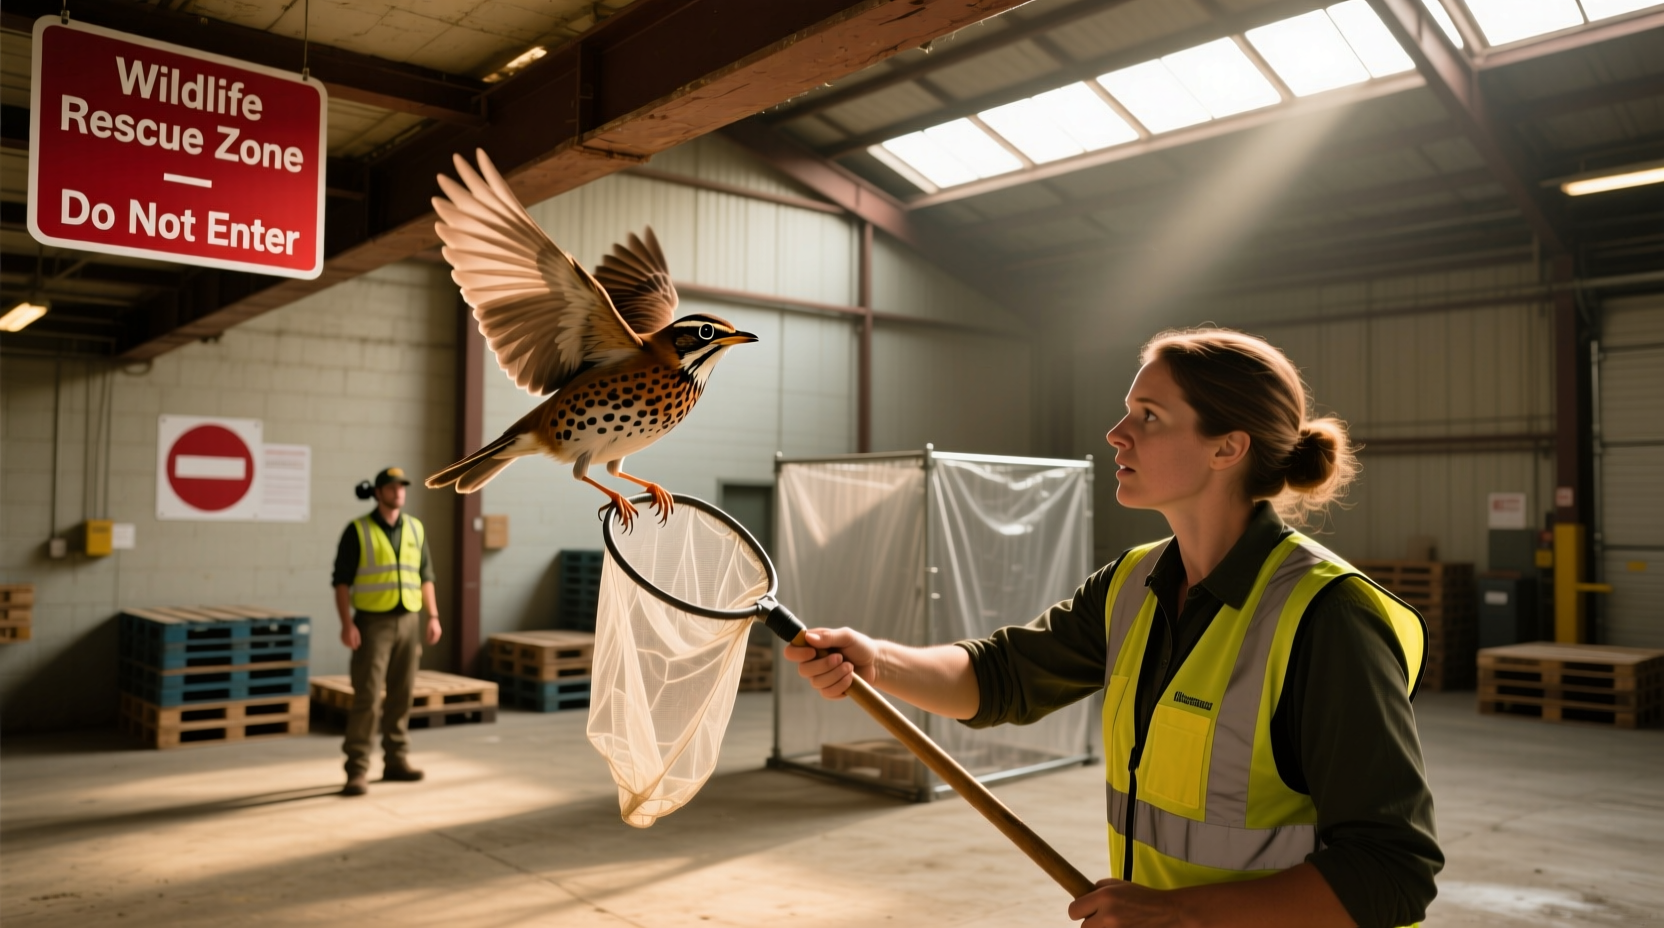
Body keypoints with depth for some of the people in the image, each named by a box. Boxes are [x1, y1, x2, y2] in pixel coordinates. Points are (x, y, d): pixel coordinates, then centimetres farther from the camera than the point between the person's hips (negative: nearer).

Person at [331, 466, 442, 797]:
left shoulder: (415, 528, 8)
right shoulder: (357, 530, -6)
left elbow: (425, 575, 12)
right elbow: (342, 581, -7)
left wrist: (433, 616, 5)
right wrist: (347, 623, -16)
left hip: (408, 621, 5)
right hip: (373, 623, -4)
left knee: (401, 695, 8)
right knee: (367, 696, -8)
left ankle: (396, 760, 18)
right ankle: (357, 770, -3)